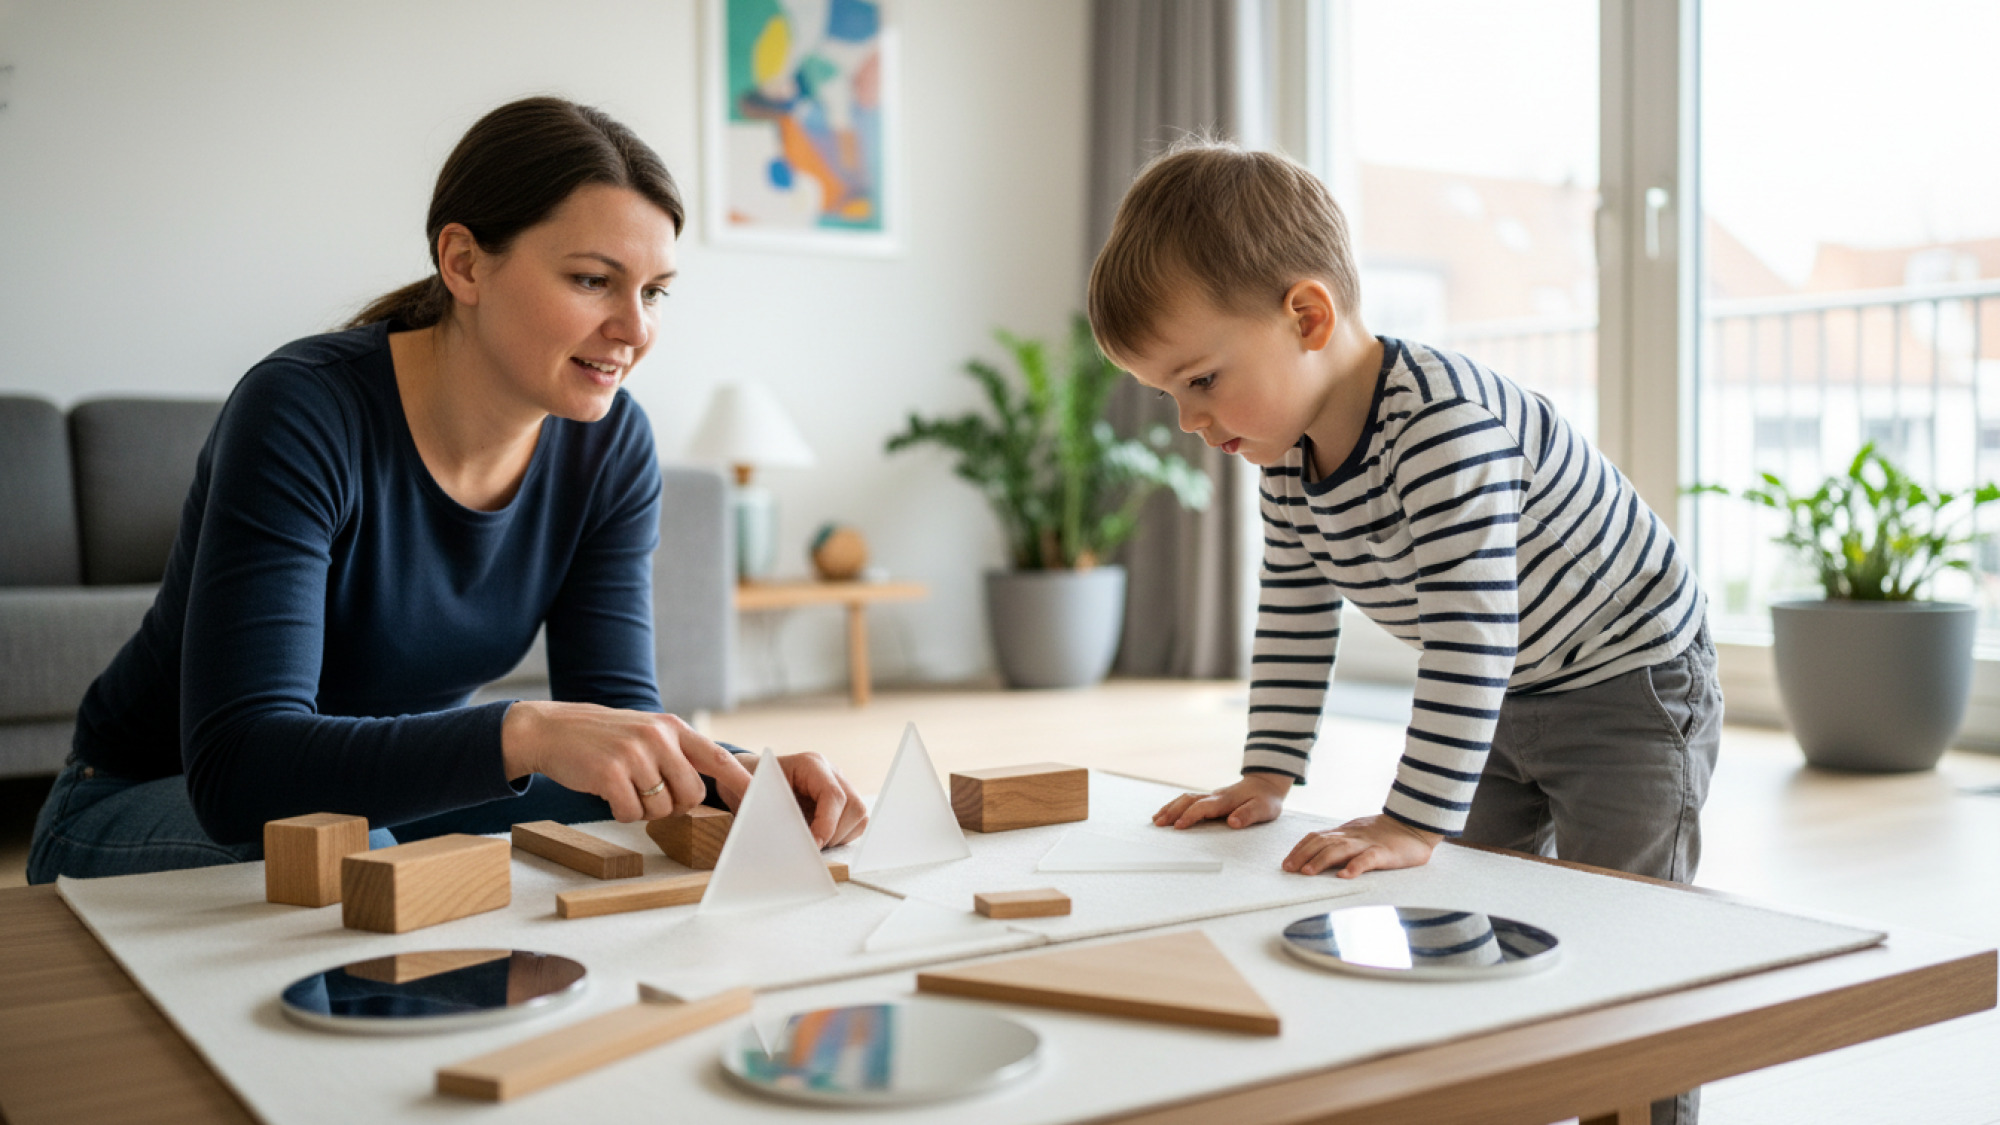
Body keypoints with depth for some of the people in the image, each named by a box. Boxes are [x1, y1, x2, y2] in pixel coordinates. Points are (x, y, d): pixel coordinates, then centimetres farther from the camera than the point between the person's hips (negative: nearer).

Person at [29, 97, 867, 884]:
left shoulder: (609, 447, -11)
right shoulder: (301, 412, -29)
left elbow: (618, 721, -14)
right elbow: (236, 771, -38)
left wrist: (738, 783, -36)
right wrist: (525, 732, -52)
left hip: (390, 799, 5)